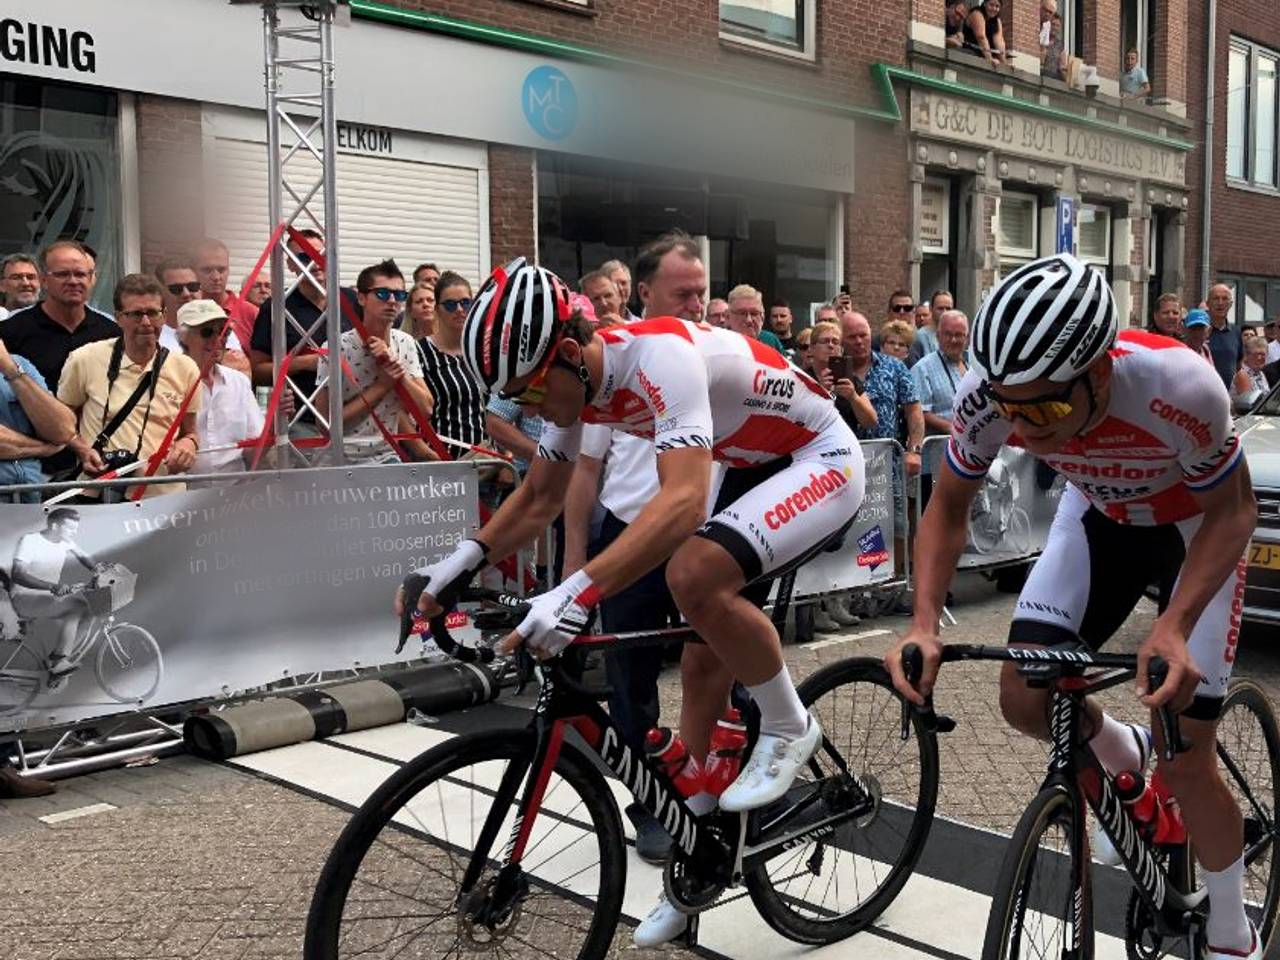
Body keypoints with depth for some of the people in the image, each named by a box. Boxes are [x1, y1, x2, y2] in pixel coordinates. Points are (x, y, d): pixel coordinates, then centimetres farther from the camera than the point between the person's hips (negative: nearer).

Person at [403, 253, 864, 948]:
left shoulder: (660, 353, -33)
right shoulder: (577, 379, -7)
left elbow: (684, 501, -45)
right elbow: (540, 496, 5)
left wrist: (578, 594, -53)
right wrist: (463, 561, -9)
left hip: (822, 462, -8)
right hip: (753, 469, 9)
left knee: (695, 573, -33)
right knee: (703, 661, 6)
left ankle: (789, 727, -7)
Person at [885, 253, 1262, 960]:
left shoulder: (1178, 386, -40)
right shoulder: (986, 392, -30)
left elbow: (1232, 512, -23)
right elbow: (948, 510, -14)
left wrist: (1174, 626, -39)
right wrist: (924, 624, -30)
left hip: (1199, 525, -3)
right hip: (1101, 516, 3)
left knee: (1185, 759, -5)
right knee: (1025, 700, -11)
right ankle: (1124, 759, 24)